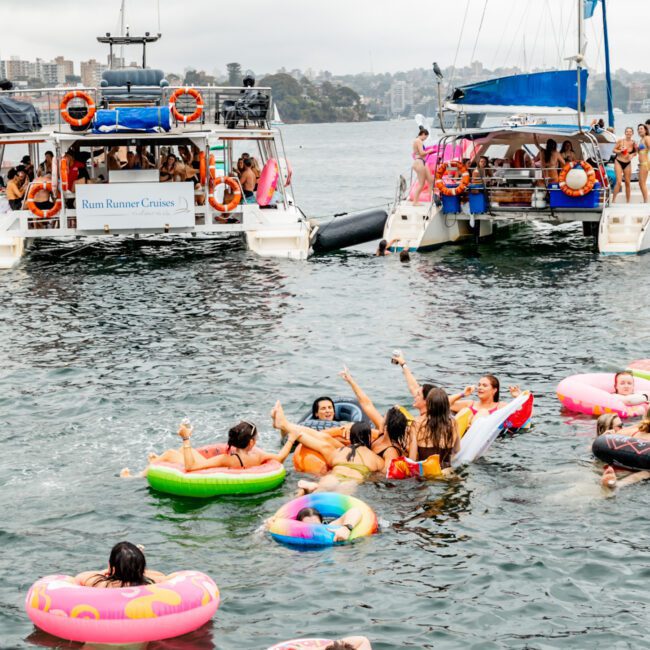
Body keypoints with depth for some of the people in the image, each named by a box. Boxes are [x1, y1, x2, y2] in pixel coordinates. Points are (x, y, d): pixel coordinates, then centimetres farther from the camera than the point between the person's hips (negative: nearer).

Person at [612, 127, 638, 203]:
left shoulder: (633, 143, -4)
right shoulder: (620, 141, -9)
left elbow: (635, 152, 9)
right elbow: (614, 150, 0)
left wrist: (632, 155, -11)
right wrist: (620, 151, -18)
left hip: (628, 164, 3)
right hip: (619, 162, -3)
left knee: (627, 182, 8)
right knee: (619, 182, -13)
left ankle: (628, 201, 18)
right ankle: (613, 200, -6)